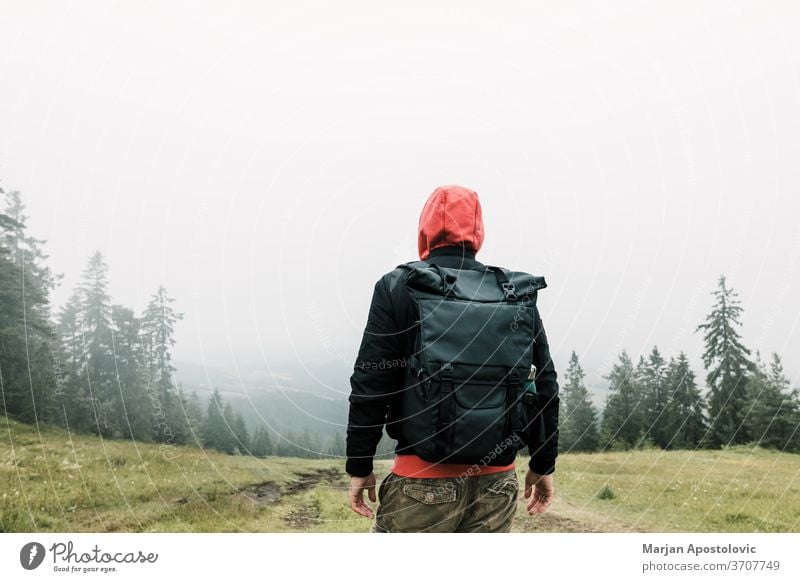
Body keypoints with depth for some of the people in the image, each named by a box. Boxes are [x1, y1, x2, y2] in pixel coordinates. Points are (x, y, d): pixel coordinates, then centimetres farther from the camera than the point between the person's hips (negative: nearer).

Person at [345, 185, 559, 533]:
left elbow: (370, 385, -7)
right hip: (496, 479, 4)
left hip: (423, 479, -3)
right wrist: (543, 464, 16)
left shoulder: (397, 288, -4)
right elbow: (544, 386, 7)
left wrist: (359, 466, 2)